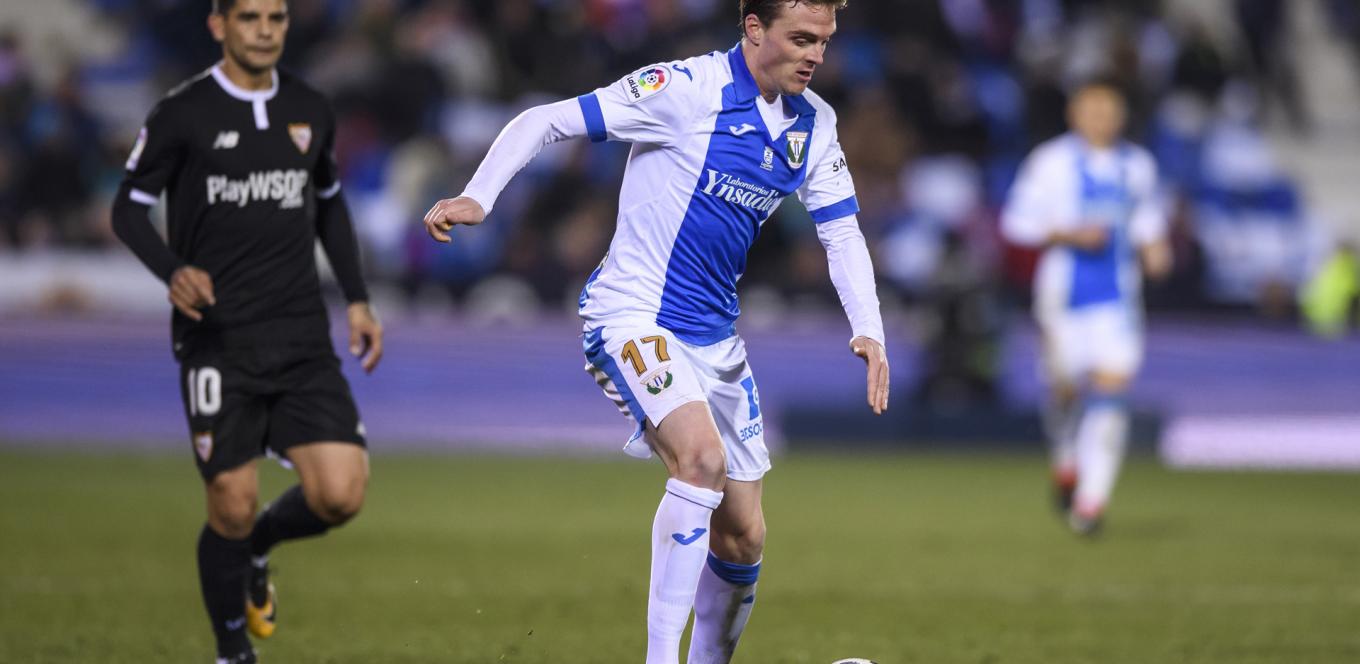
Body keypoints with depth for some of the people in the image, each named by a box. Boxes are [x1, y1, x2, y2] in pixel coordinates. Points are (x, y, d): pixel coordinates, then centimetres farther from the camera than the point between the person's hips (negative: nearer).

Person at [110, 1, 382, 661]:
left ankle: (258, 548, 23)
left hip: (303, 339, 4)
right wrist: (173, 271, -20)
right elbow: (130, 206, -1)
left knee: (340, 493, -10)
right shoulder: (181, 114, -5)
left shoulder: (310, 110, 9)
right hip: (218, 341, -3)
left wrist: (357, 301, 16)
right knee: (232, 505, -4)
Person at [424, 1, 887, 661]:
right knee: (703, 455, -32)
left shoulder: (813, 124, 4)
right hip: (633, 315, -7)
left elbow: (842, 231, 8)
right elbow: (543, 122, -13)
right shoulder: (687, 88, -16)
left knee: (743, 537, 7)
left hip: (714, 336, 7)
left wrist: (868, 330, -8)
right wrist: (477, 197, -26)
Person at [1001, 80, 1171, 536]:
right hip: (1064, 289, -2)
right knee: (1067, 387, 5)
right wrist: (1067, 234, -16)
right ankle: (1066, 463, 38)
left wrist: (1153, 246, 5)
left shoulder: (1138, 165, 9)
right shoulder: (1051, 162, -4)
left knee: (1112, 387, -12)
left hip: (1118, 294, 2)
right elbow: (1016, 222, -4)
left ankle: (1092, 499, -12)